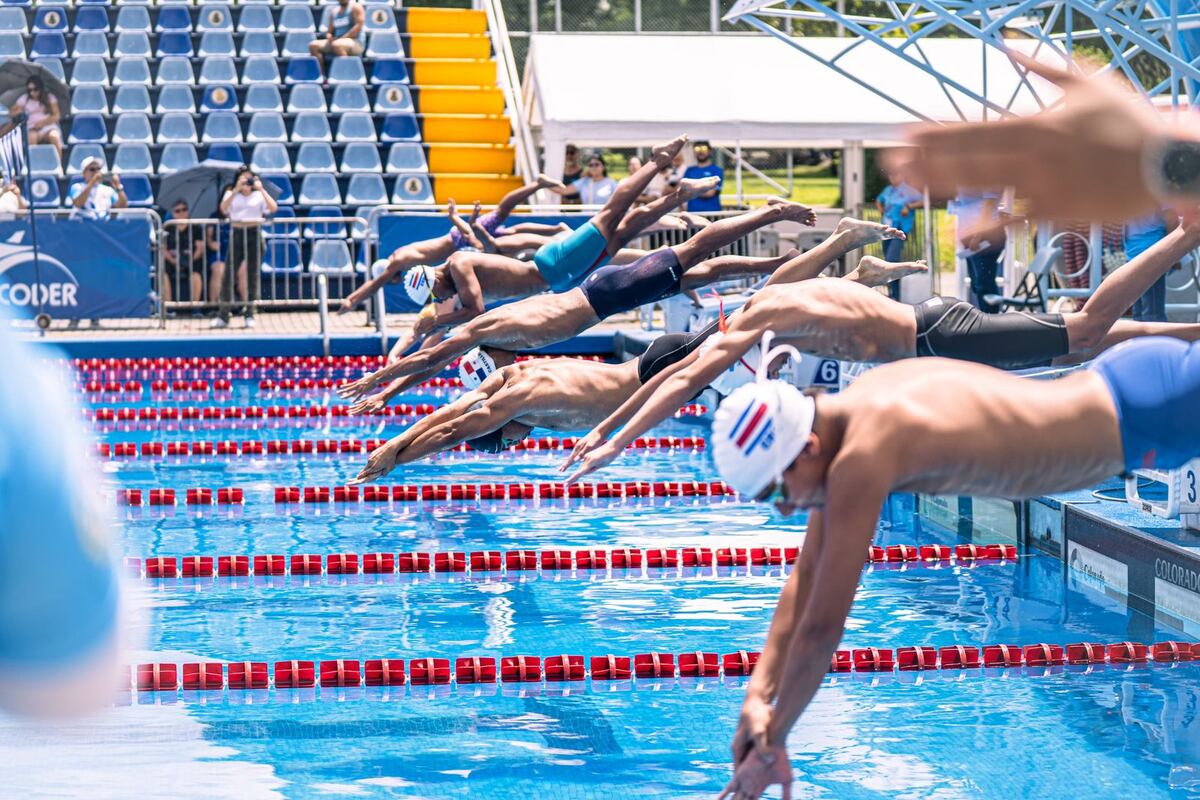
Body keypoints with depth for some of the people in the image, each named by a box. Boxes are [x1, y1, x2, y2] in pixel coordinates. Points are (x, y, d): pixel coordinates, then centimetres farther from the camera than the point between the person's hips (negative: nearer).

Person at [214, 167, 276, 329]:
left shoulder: (259, 195, 7)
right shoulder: (231, 195, 8)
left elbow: (273, 208, -10)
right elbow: (223, 209, -12)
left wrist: (261, 189, -12)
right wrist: (236, 189, -16)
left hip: (255, 235, 0)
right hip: (237, 235, 0)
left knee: (252, 276, 2)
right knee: (229, 274, -4)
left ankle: (249, 315, 9)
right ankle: (223, 316, 0)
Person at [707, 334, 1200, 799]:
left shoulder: (862, 456, -31)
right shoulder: (854, 408, -3)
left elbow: (822, 626, -27)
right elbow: (808, 574, 3)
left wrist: (772, 743, -16)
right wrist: (758, 695, -5)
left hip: (1150, 409, -8)